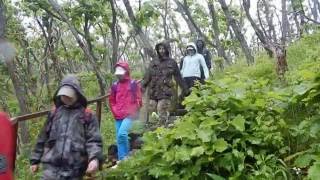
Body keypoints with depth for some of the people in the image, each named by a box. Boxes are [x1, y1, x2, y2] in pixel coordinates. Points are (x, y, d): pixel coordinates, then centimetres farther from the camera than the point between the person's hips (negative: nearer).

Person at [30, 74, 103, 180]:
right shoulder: (54, 113, 14)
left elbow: (93, 140, -5)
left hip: (74, 169, -2)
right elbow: (43, 138, 21)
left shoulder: (87, 115, 2)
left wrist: (95, 158, -23)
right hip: (51, 166, 2)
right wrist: (35, 159, 22)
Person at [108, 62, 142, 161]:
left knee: (122, 134, -22)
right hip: (118, 117, 5)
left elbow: (138, 100, -1)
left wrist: (132, 112, -6)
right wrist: (115, 112, 8)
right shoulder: (115, 85, 9)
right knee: (119, 138, 6)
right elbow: (111, 101, 19)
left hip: (129, 115, -5)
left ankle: (124, 158, -6)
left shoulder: (134, 84, -1)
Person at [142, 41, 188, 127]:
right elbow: (147, 76, 9)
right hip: (153, 92, 3)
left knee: (163, 116, -9)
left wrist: (184, 88, 14)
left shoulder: (172, 62, 7)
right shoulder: (154, 62, 12)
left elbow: (178, 77, 12)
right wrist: (143, 86, 0)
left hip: (165, 92, -3)